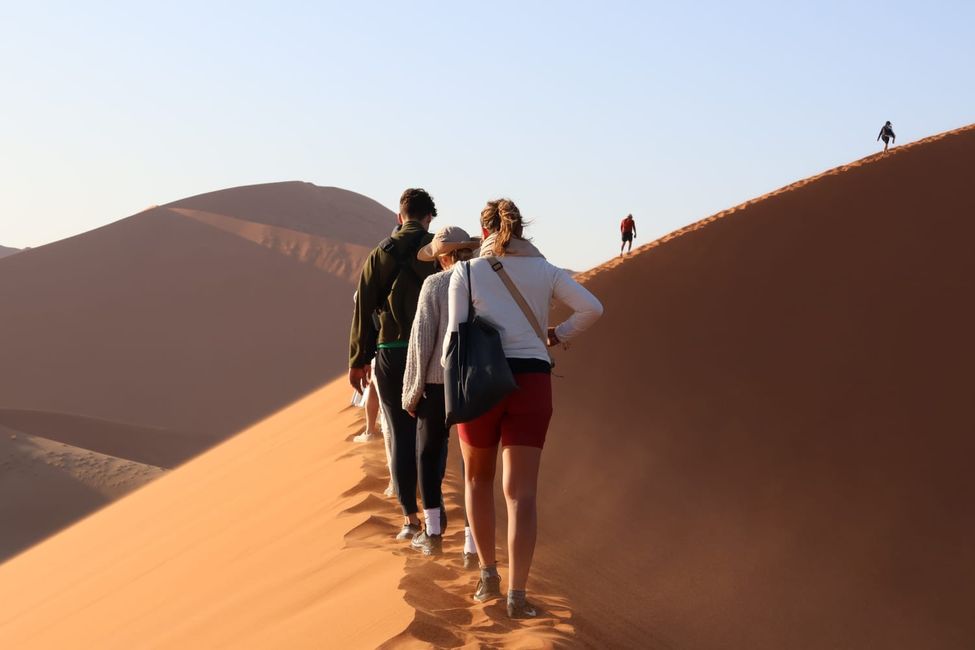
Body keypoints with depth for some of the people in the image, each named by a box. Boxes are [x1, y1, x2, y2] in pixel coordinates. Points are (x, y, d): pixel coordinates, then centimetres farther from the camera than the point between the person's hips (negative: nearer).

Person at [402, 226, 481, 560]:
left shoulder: (435, 284, -6)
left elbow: (422, 339, -9)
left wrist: (412, 390, -1)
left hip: (439, 382, -2)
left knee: (429, 452, 18)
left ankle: (433, 532, 20)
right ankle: (472, 544, 4)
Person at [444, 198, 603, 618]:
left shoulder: (465, 273, 2)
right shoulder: (545, 271, 7)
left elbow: (455, 334, -3)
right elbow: (592, 308, -4)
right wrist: (559, 335, 12)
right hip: (531, 382, 1)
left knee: (478, 477, 23)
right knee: (521, 492, -1)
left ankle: (488, 574, 21)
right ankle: (517, 595, -10)